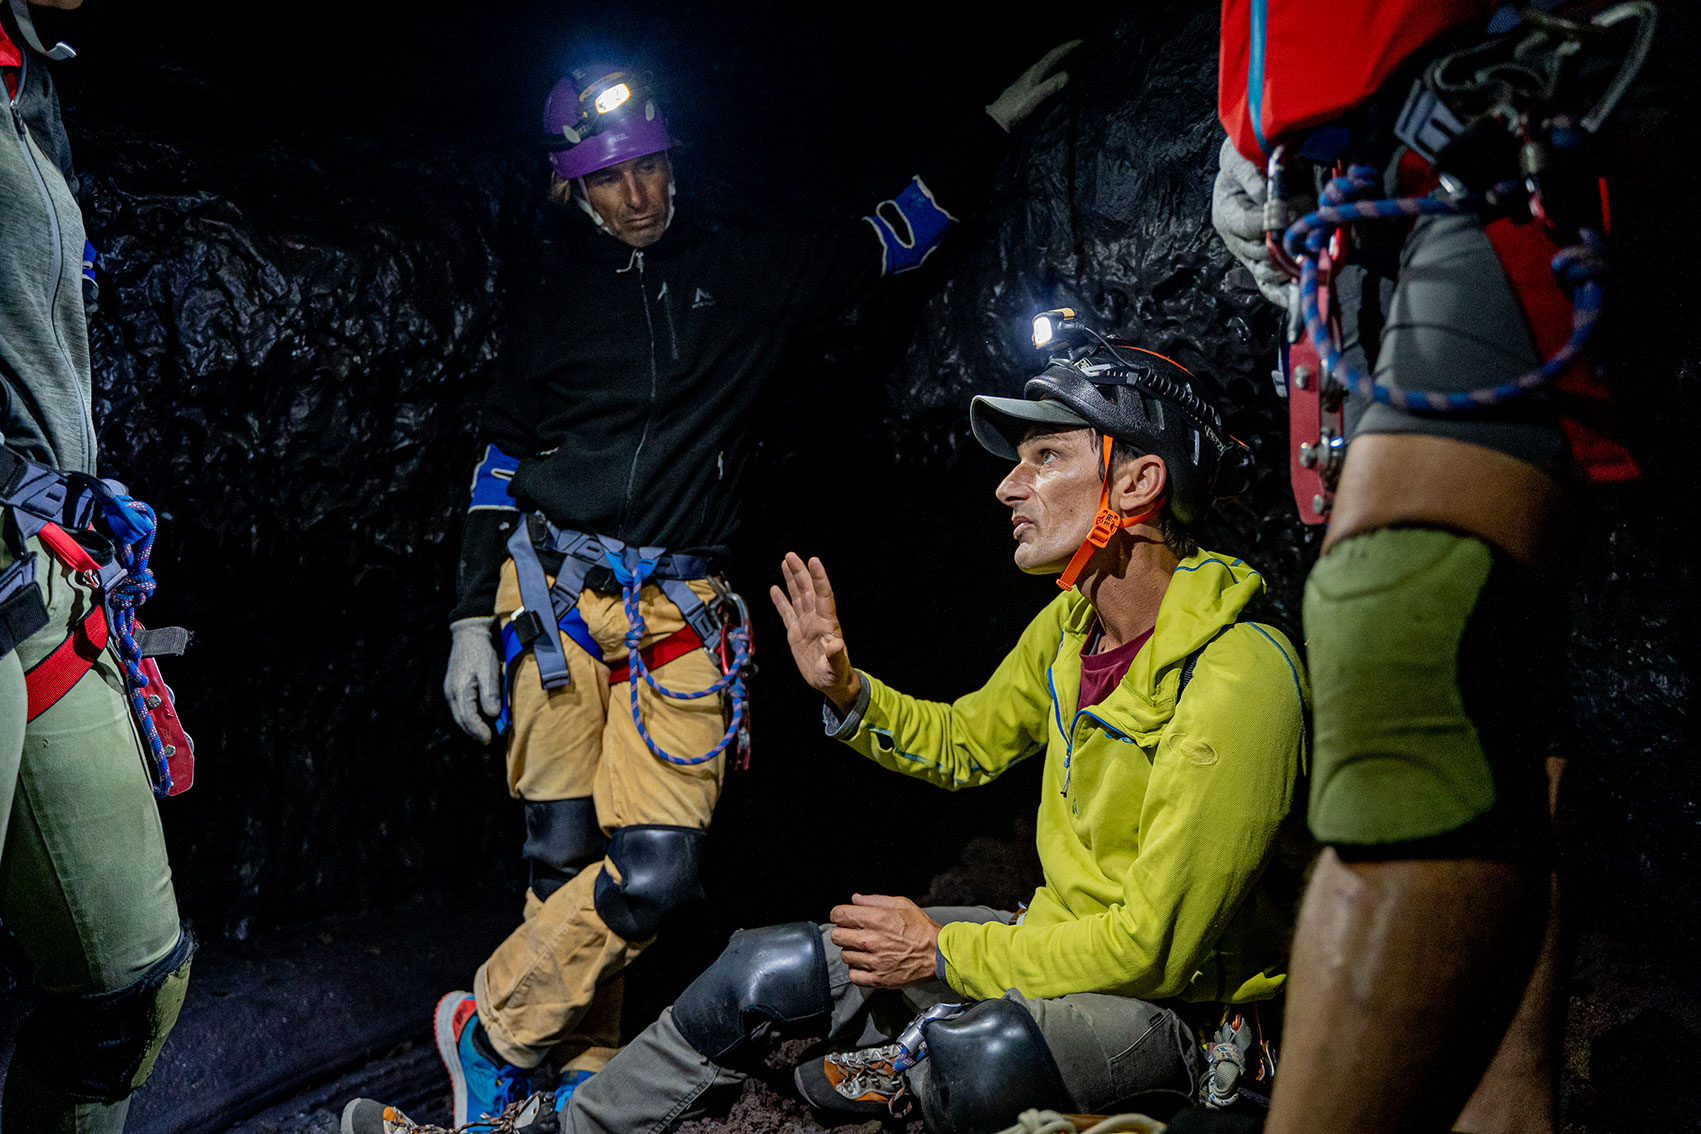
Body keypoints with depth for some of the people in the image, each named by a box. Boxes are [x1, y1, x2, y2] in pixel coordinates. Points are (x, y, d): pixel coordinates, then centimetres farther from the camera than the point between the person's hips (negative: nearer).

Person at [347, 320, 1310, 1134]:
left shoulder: (1239, 678, -27)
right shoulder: (1070, 624, 0)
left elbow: (1155, 944, -25)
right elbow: (966, 743, 16)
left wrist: (942, 952, -18)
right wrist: (847, 693, -3)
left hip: (1182, 996, -7)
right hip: (1064, 940, 7)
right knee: (767, 973, -1)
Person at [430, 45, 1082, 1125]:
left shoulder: (742, 272, 10)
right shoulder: (554, 295, 11)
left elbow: (888, 239, 18)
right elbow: (502, 460, 13)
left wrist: (997, 122, 18)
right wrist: (472, 618, 8)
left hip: (678, 614, 0)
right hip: (552, 594, 0)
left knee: (656, 870, -11)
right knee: (565, 855, -3)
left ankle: (496, 1029, 10)